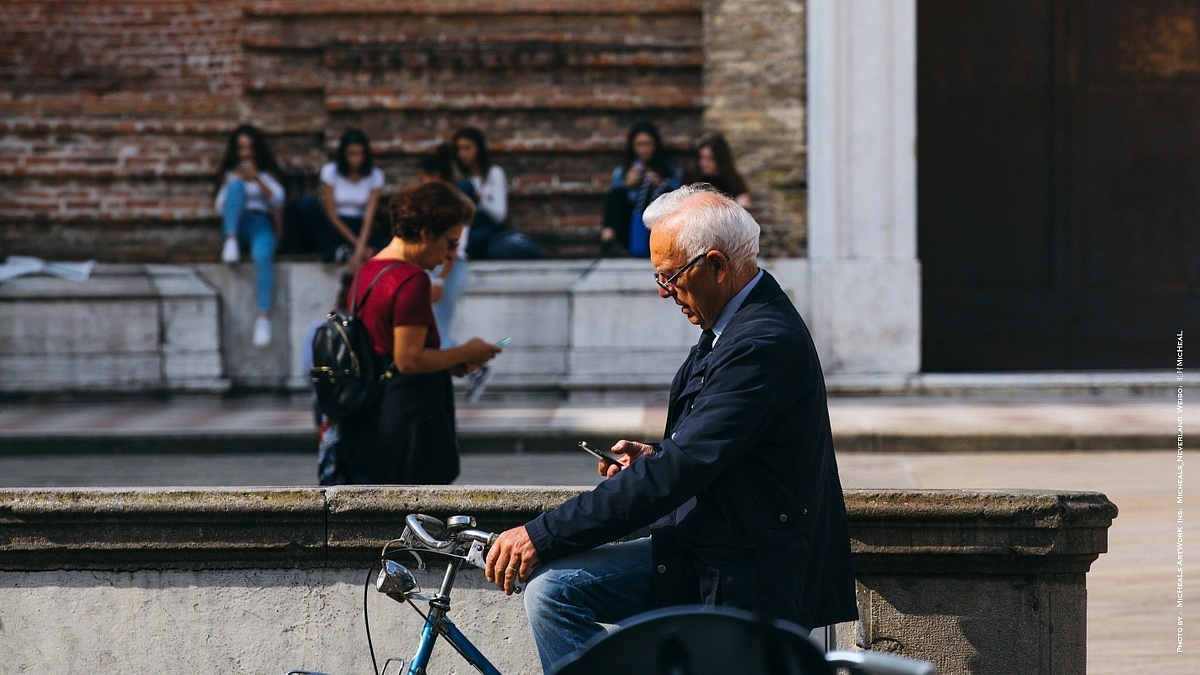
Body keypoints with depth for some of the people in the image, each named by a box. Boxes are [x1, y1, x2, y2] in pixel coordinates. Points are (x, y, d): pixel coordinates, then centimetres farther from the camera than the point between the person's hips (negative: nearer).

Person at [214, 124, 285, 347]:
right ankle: (230, 242, -42)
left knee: (263, 256, -37)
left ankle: (264, 315, -48)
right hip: (237, 226, 1)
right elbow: (220, 207, 10)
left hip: (262, 225, -1)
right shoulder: (230, 173, 22)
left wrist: (258, 180, -12)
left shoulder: (267, 173, 21)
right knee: (237, 186, -28)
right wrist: (235, 181, -3)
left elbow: (277, 199, 3)